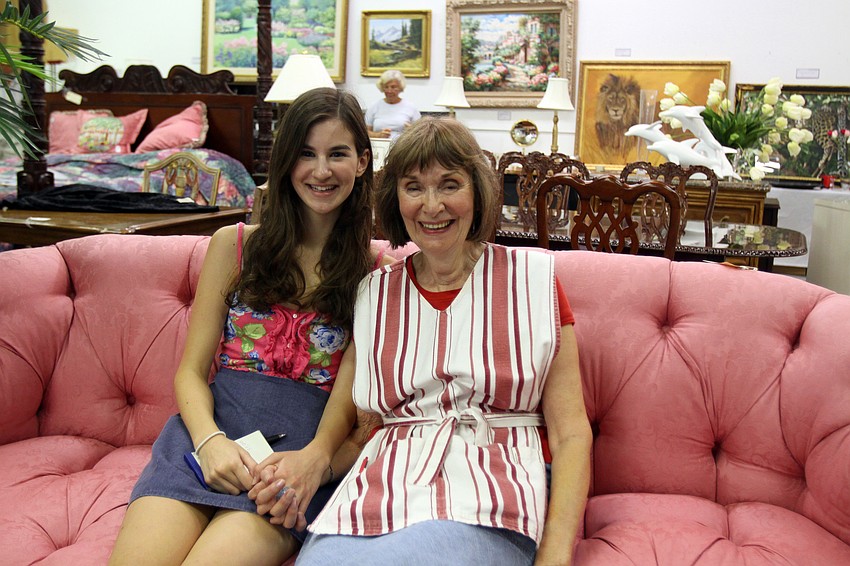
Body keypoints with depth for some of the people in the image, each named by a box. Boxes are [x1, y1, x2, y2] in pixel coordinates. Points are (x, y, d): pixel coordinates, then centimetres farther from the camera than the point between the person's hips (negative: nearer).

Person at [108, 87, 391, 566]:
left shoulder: (377, 270, 8)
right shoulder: (234, 244, 13)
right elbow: (191, 371, 10)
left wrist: (320, 456, -17)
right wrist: (210, 440, -11)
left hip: (307, 446, -2)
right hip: (214, 424, 2)